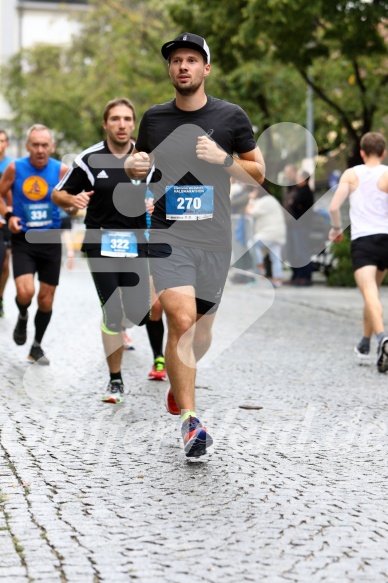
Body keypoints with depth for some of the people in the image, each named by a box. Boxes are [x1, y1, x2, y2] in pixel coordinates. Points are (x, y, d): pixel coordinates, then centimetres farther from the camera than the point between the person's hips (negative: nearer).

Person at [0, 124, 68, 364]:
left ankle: (37, 346, 28)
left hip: (51, 239, 1)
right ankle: (23, 317, 16)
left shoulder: (61, 170, -7)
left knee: (46, 298, 8)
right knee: (25, 292, -20)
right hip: (23, 239, -1)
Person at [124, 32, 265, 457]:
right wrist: (133, 165, -3)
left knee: (200, 333, 11)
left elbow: (258, 173, 7)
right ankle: (188, 421, -14)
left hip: (214, 237, 1)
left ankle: (178, 386, 43)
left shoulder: (231, 116, 3)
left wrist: (223, 159, -11)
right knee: (181, 321, -19)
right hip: (168, 235, -1)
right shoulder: (154, 118, 7)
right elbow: (139, 165, 21)